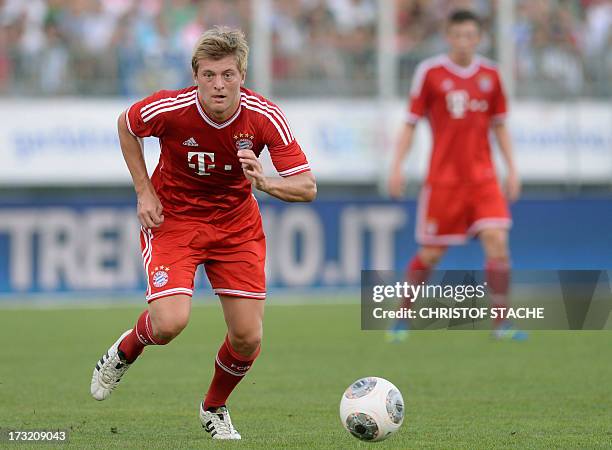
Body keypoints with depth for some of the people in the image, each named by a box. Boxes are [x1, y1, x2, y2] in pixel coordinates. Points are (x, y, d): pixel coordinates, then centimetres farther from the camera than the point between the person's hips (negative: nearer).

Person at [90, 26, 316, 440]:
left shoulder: (265, 117, -21)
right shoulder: (169, 108, -24)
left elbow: (307, 187, -19)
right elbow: (126, 126, 0)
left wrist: (265, 183, -39)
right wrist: (144, 192, -5)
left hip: (236, 223, 2)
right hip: (172, 217, -2)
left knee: (248, 337, -4)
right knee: (170, 323, -22)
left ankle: (215, 408, 27)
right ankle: (125, 352, 14)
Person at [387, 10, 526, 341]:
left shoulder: (489, 74, 6)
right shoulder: (430, 72, -3)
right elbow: (411, 124, 2)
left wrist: (512, 169, 9)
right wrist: (397, 166, -6)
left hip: (482, 177, 2)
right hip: (442, 177, -2)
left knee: (497, 242, -13)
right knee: (430, 253, 2)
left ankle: (500, 323, -8)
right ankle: (402, 318, 22)